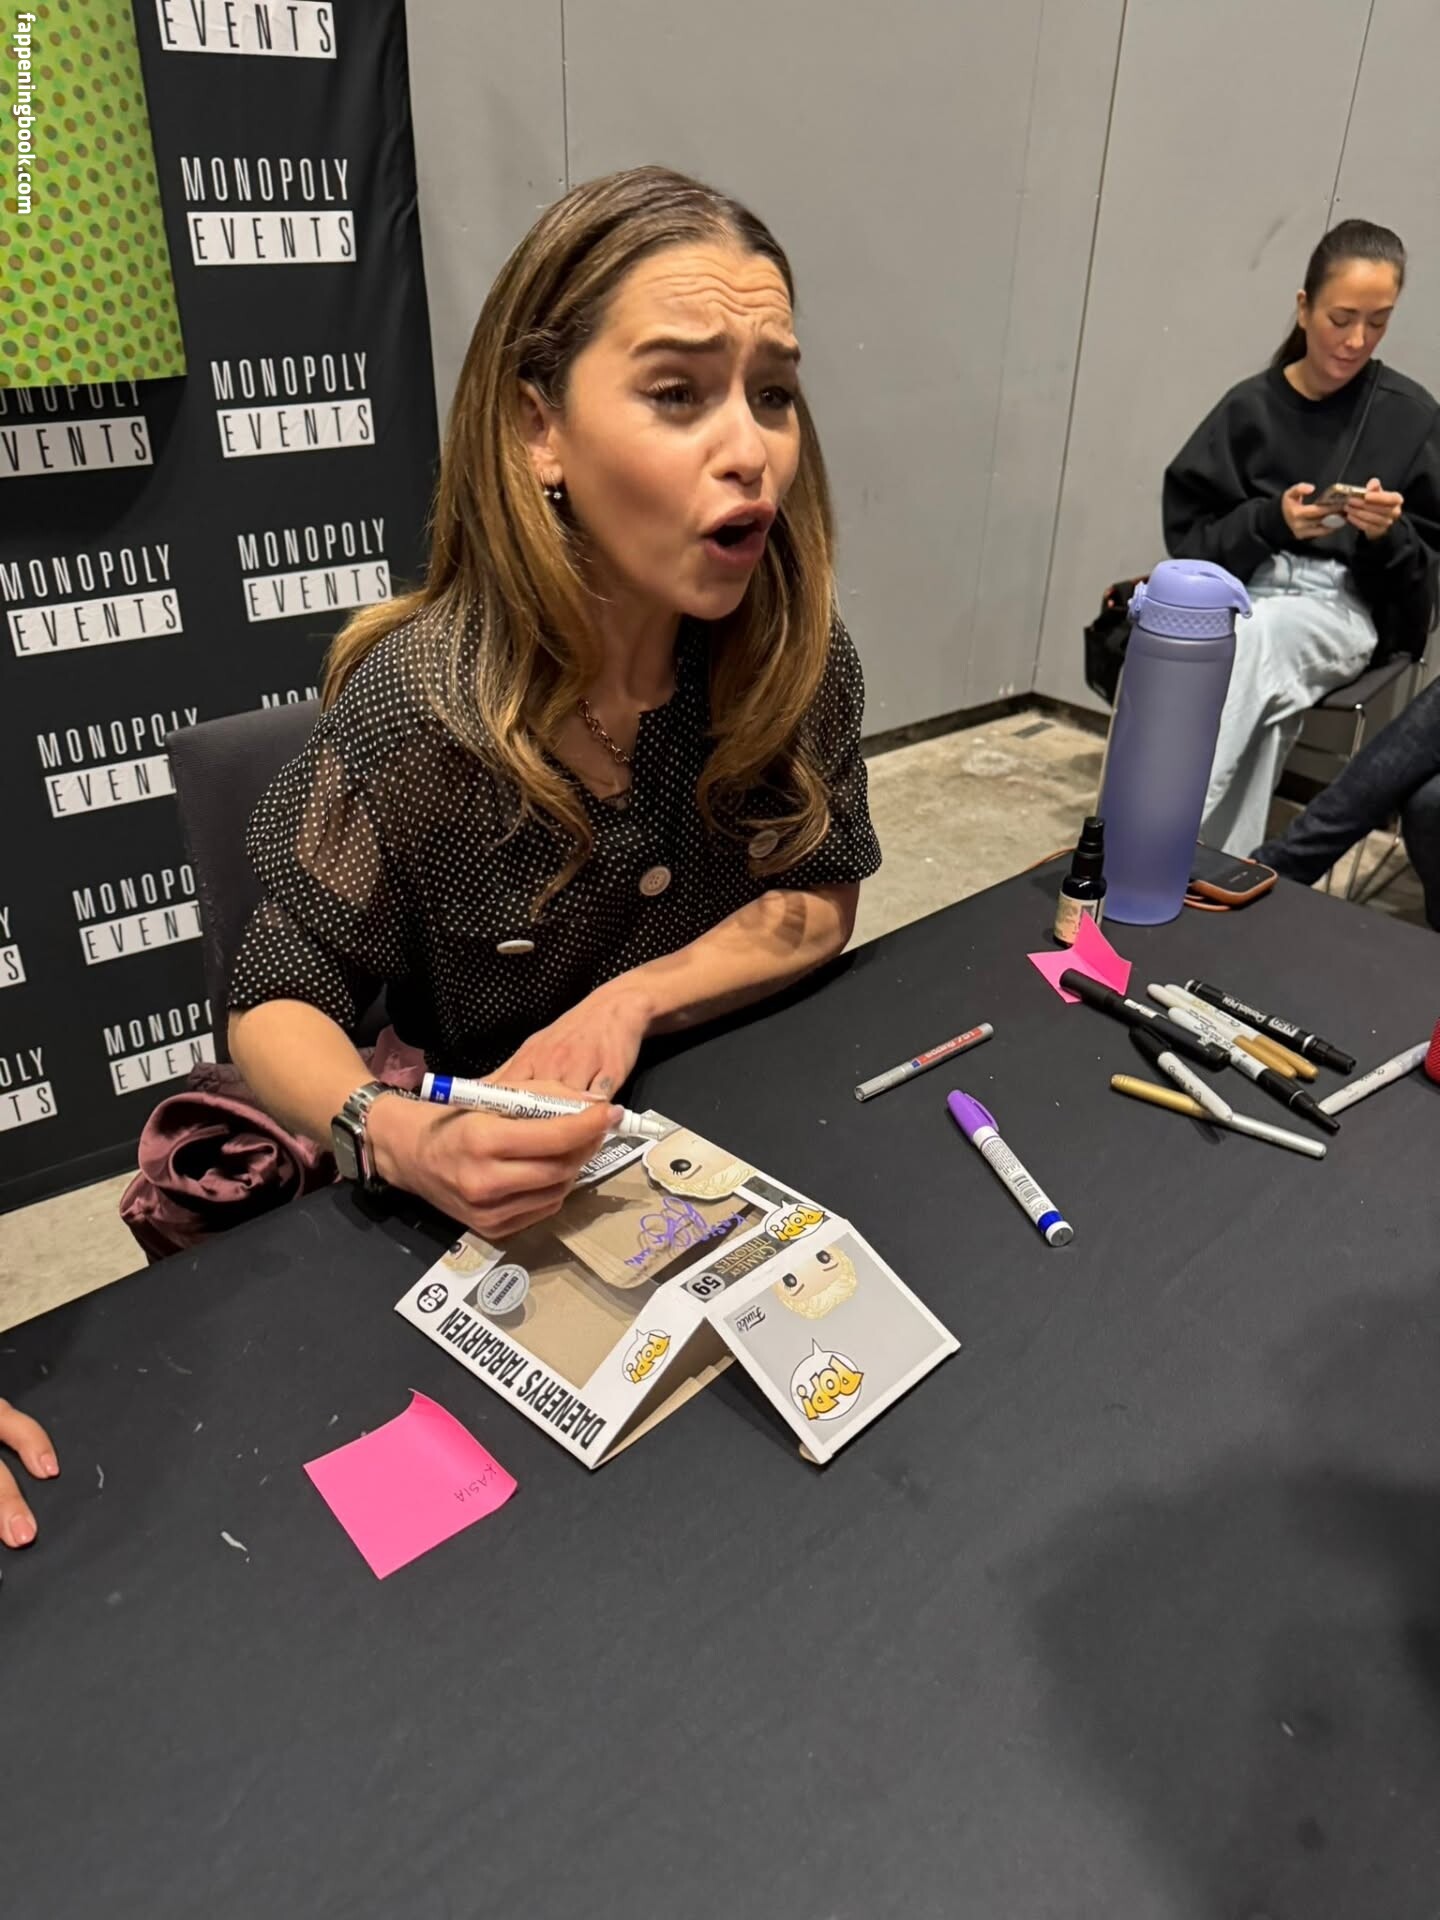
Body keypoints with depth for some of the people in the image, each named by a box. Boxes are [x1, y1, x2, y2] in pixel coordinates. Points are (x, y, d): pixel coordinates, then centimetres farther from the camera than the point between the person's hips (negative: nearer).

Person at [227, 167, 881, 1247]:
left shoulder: (797, 651, -14)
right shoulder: (414, 714, -23)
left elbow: (819, 900, -1)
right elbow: (279, 1006, -12)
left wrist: (632, 999, -18)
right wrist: (394, 1138, -33)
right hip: (505, 1198, -3)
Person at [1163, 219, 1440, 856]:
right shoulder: (1251, 406, 5)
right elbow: (1187, 533, 2)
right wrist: (1269, 520, -16)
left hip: (1345, 607, -1)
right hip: (1246, 590, 1)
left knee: (1253, 638, -36)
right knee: (1257, 703, -36)